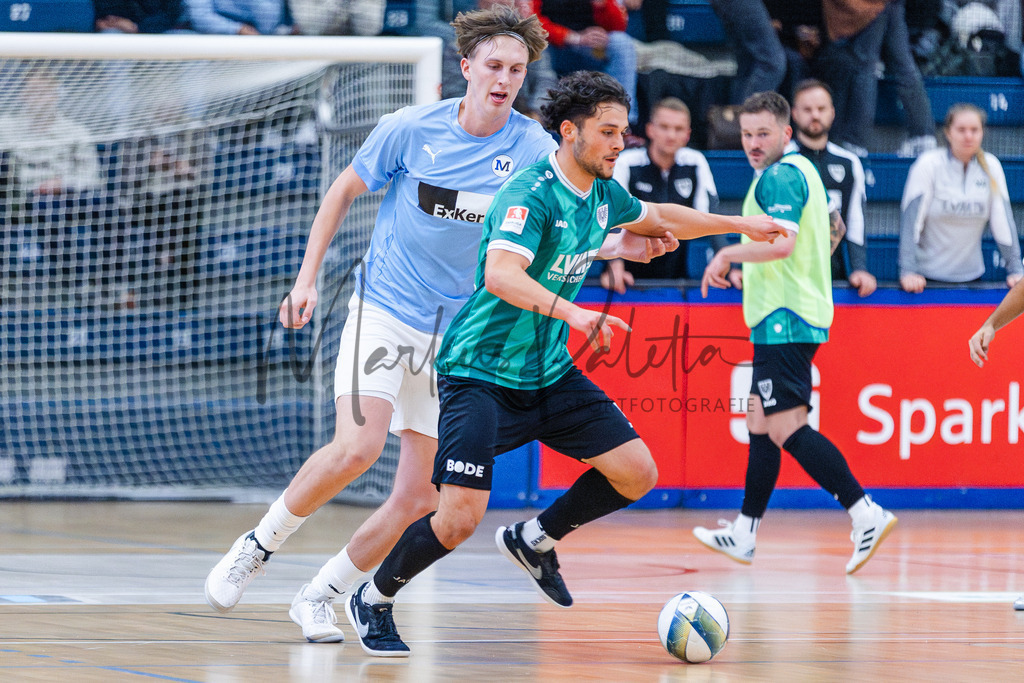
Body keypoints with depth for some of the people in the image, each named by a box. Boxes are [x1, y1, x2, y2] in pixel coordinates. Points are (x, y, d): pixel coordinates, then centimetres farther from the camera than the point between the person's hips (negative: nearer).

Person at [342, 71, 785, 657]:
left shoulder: (603, 194, 4)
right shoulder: (530, 196, -22)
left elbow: (657, 217, 27)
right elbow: (500, 275, -39)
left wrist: (741, 225, 31)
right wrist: (570, 312, -51)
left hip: (550, 372, 8)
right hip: (481, 373, -8)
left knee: (637, 474, -2)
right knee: (460, 518, -17)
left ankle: (535, 541, 20)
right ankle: (373, 600, 9)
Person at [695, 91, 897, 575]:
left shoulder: (780, 177, -14)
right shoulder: (801, 171, 18)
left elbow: (782, 241, -28)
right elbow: (834, 228, 32)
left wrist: (727, 254, -15)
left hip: (784, 320, -11)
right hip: (785, 318, 11)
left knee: (786, 427, -15)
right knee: (761, 423, 15)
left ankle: (866, 514, -19)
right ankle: (744, 535, 22)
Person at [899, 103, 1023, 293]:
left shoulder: (991, 166, 1)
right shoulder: (928, 165, -8)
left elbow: (1003, 221, 1)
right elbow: (911, 220, -12)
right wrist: (908, 272, -20)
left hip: (971, 276, 3)